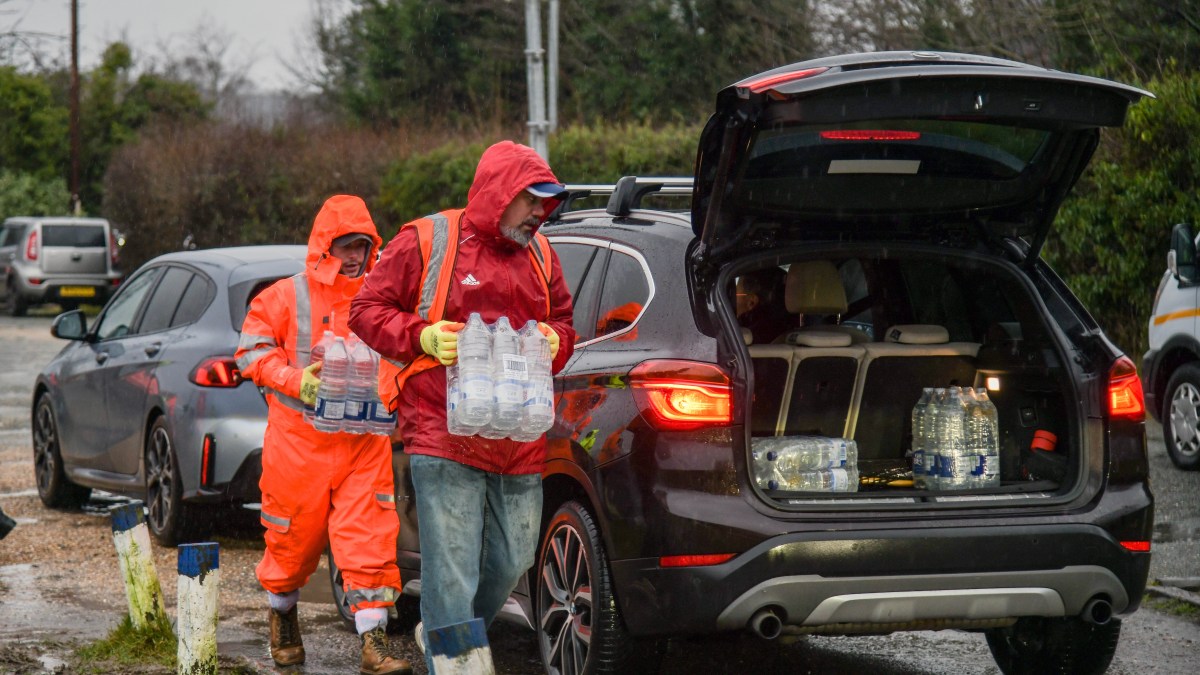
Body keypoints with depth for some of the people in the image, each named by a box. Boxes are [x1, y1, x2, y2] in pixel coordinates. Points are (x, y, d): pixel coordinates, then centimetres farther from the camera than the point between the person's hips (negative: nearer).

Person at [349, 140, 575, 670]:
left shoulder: (539, 255, 16)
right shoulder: (426, 242, -2)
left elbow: (564, 322, 26)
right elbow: (367, 310, 0)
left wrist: (554, 341, 2)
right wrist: (424, 336, -15)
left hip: (519, 445, 6)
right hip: (444, 440, -6)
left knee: (511, 562, 13)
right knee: (451, 572, -10)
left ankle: (440, 636, 36)